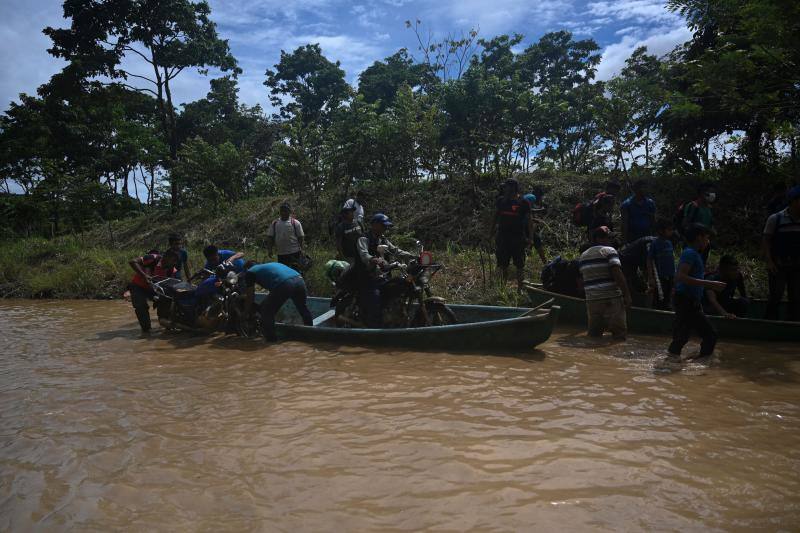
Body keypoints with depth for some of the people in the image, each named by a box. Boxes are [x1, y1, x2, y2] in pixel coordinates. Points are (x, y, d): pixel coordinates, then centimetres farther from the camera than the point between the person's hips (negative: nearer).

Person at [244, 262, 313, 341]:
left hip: (284, 285, -7)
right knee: (303, 308, 29)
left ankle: (271, 338, 18)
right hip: (299, 280, 7)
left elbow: (250, 294, 22)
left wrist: (248, 310, 39)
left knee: (266, 311, 14)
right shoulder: (268, 265, 40)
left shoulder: (250, 272, 20)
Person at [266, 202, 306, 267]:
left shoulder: (295, 223, -1)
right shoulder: (275, 223, 8)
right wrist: (269, 249, 2)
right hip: (280, 253, 4)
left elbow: (300, 237, 0)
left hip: (294, 252, -4)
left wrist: (301, 249, -6)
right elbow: (270, 237, 10)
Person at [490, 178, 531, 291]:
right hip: (502, 237, 4)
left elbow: (528, 221, -1)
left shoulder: (523, 203, -5)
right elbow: (495, 217, 14)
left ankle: (520, 288, 11)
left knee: (519, 265, 3)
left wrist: (529, 237, -6)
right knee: (503, 265, 9)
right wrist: (491, 234, 12)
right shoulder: (501, 201, 6)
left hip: (518, 238, -4)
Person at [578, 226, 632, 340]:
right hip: (612, 298, -6)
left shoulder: (583, 256, 16)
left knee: (594, 334, 11)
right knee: (619, 332, -1)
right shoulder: (609, 251, -4)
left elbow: (581, 280, 15)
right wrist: (627, 295, -12)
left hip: (591, 300, 6)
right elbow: (618, 275, -14)